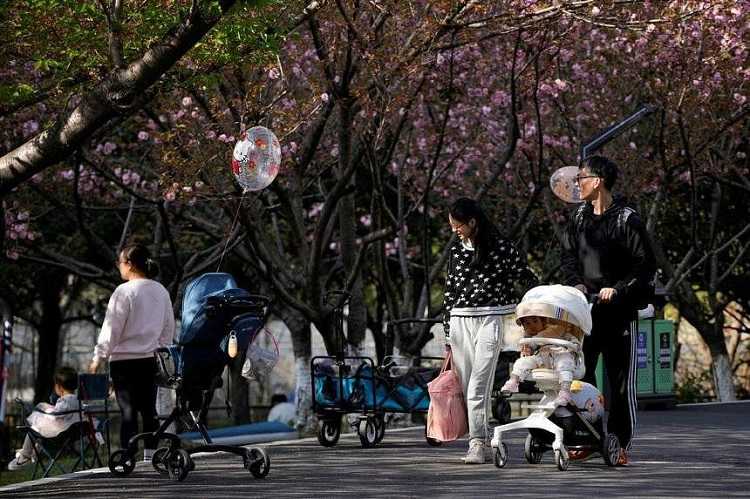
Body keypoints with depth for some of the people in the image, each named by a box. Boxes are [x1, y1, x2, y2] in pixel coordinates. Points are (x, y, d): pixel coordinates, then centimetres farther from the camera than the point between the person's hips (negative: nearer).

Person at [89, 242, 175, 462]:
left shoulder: (124, 291, -12)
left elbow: (111, 329, -10)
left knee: (128, 411, -5)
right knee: (149, 410, 11)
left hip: (124, 359, -6)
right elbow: (168, 328, 14)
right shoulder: (161, 292, 7)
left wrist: (98, 357, -3)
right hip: (151, 360, 6)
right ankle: (150, 456, 14)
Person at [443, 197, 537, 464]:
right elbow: (449, 294, 16)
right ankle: (482, 444, 8)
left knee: (478, 385, -14)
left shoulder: (500, 247, -2)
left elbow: (526, 277, 5)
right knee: (466, 387, 3)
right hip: (460, 322, 5)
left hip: (490, 320, -5)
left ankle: (477, 443, -16)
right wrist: (448, 337, 15)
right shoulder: (456, 251, 13)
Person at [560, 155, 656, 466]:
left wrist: (618, 289, -16)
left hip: (619, 311, -5)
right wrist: (576, 283, 0)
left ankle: (621, 445, 6)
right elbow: (568, 255, 18)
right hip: (585, 309, 5)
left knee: (620, 381, 0)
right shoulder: (580, 217, 10)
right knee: (580, 375, 3)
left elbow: (645, 265, -8)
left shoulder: (627, 220, -8)